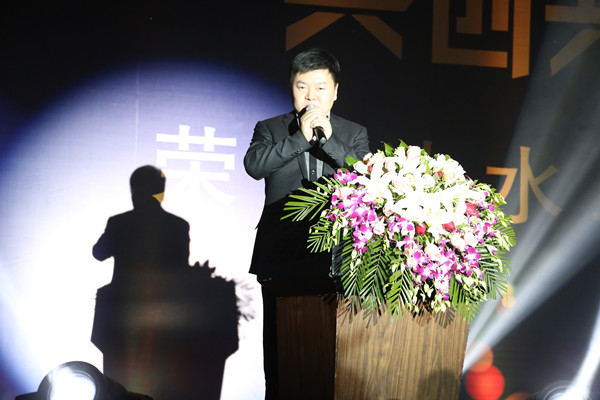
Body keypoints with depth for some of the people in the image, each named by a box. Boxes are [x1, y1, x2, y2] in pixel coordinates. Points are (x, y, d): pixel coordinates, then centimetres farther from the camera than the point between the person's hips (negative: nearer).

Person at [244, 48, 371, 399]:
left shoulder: (355, 134, 11)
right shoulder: (270, 129, 9)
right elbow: (253, 165, -10)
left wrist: (329, 139, -14)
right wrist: (300, 138, -17)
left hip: (334, 260, 0)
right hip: (281, 259, 0)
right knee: (279, 347, 7)